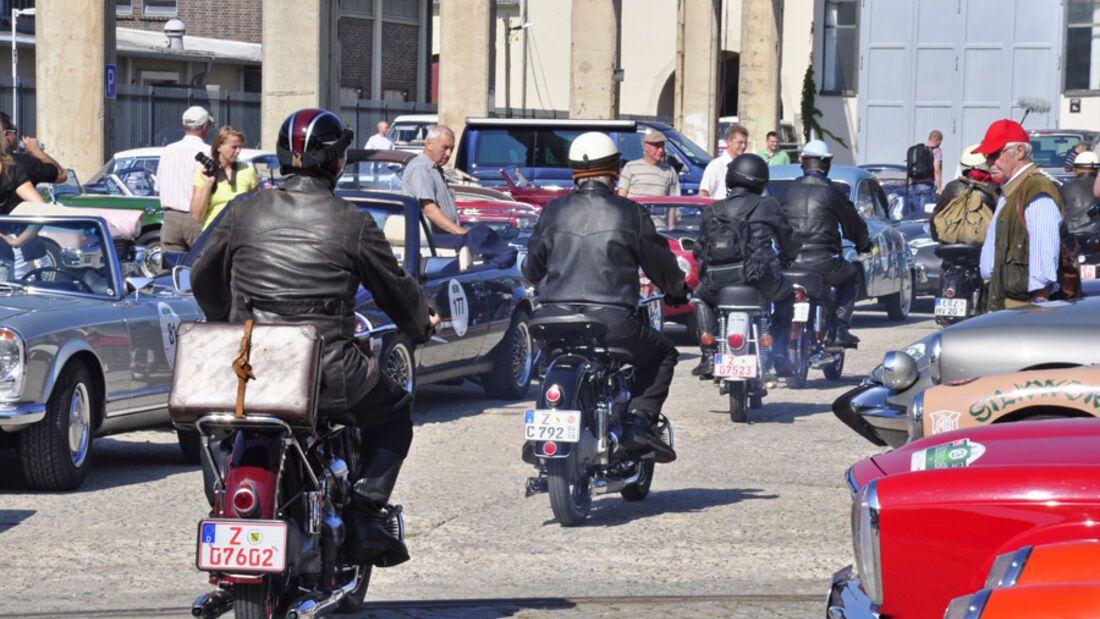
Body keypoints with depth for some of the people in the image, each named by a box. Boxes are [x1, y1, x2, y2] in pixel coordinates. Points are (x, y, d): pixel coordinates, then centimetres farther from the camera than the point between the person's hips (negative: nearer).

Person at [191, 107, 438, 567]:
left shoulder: (245, 213, 6)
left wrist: (225, 322, 40)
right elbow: (396, 289, 9)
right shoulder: (352, 224, -3)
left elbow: (204, 280, 19)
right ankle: (363, 517, 8)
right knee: (393, 412, 23)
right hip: (328, 377, -3)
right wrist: (422, 326, 31)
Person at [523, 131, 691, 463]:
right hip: (611, 321, -3)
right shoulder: (629, 213, 0)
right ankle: (639, 420, 0)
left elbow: (531, 267, 18)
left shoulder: (553, 211, 8)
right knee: (662, 354, 21)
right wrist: (678, 291, 33)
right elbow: (659, 261, 11)